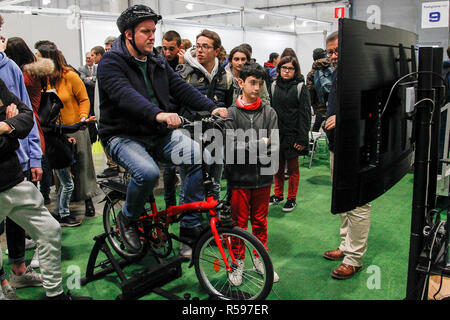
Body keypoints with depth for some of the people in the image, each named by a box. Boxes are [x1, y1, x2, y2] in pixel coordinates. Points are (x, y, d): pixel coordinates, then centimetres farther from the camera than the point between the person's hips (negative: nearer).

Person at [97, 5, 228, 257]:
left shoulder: (158, 62, 13)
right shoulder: (111, 63, -9)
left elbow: (181, 87, 3)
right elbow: (126, 95, -28)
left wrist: (212, 108, -13)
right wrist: (158, 114, -46)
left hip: (159, 134, 6)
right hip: (124, 136, -6)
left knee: (199, 157, -15)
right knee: (148, 172, -33)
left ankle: (190, 225, -2)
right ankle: (128, 218, 0)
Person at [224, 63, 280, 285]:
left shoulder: (269, 112, 3)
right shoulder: (231, 113, -4)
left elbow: (274, 146, -5)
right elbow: (231, 146, -14)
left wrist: (248, 146, -16)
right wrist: (259, 144, -14)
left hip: (263, 176, 2)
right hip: (240, 177, -2)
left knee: (260, 221, 15)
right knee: (239, 222, 10)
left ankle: (259, 259, 32)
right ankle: (238, 263, 25)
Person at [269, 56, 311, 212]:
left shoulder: (300, 87, -5)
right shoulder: (274, 86, 8)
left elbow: (305, 114, -8)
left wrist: (302, 138, -14)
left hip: (292, 134, -4)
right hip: (276, 134, 4)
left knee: (292, 167, 7)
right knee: (278, 165, 13)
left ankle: (292, 199, 18)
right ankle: (278, 194, 29)